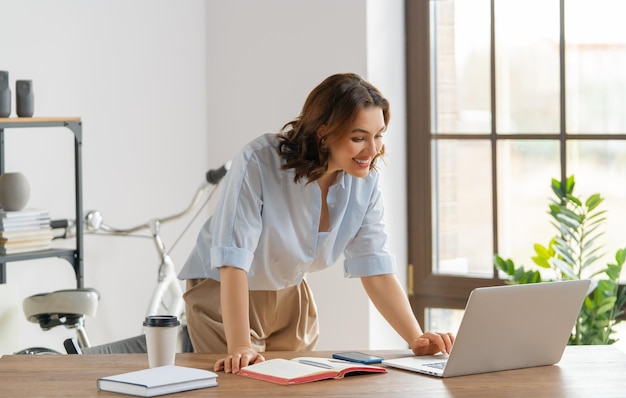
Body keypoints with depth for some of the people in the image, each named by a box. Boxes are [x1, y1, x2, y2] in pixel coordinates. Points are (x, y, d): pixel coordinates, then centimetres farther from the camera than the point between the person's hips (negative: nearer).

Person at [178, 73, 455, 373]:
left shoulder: (365, 181, -13)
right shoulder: (259, 163, -29)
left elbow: (375, 267, -11)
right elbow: (233, 259, -32)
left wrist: (416, 339, -24)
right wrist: (240, 348, -40)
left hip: (292, 296, 5)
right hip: (223, 293, -5)